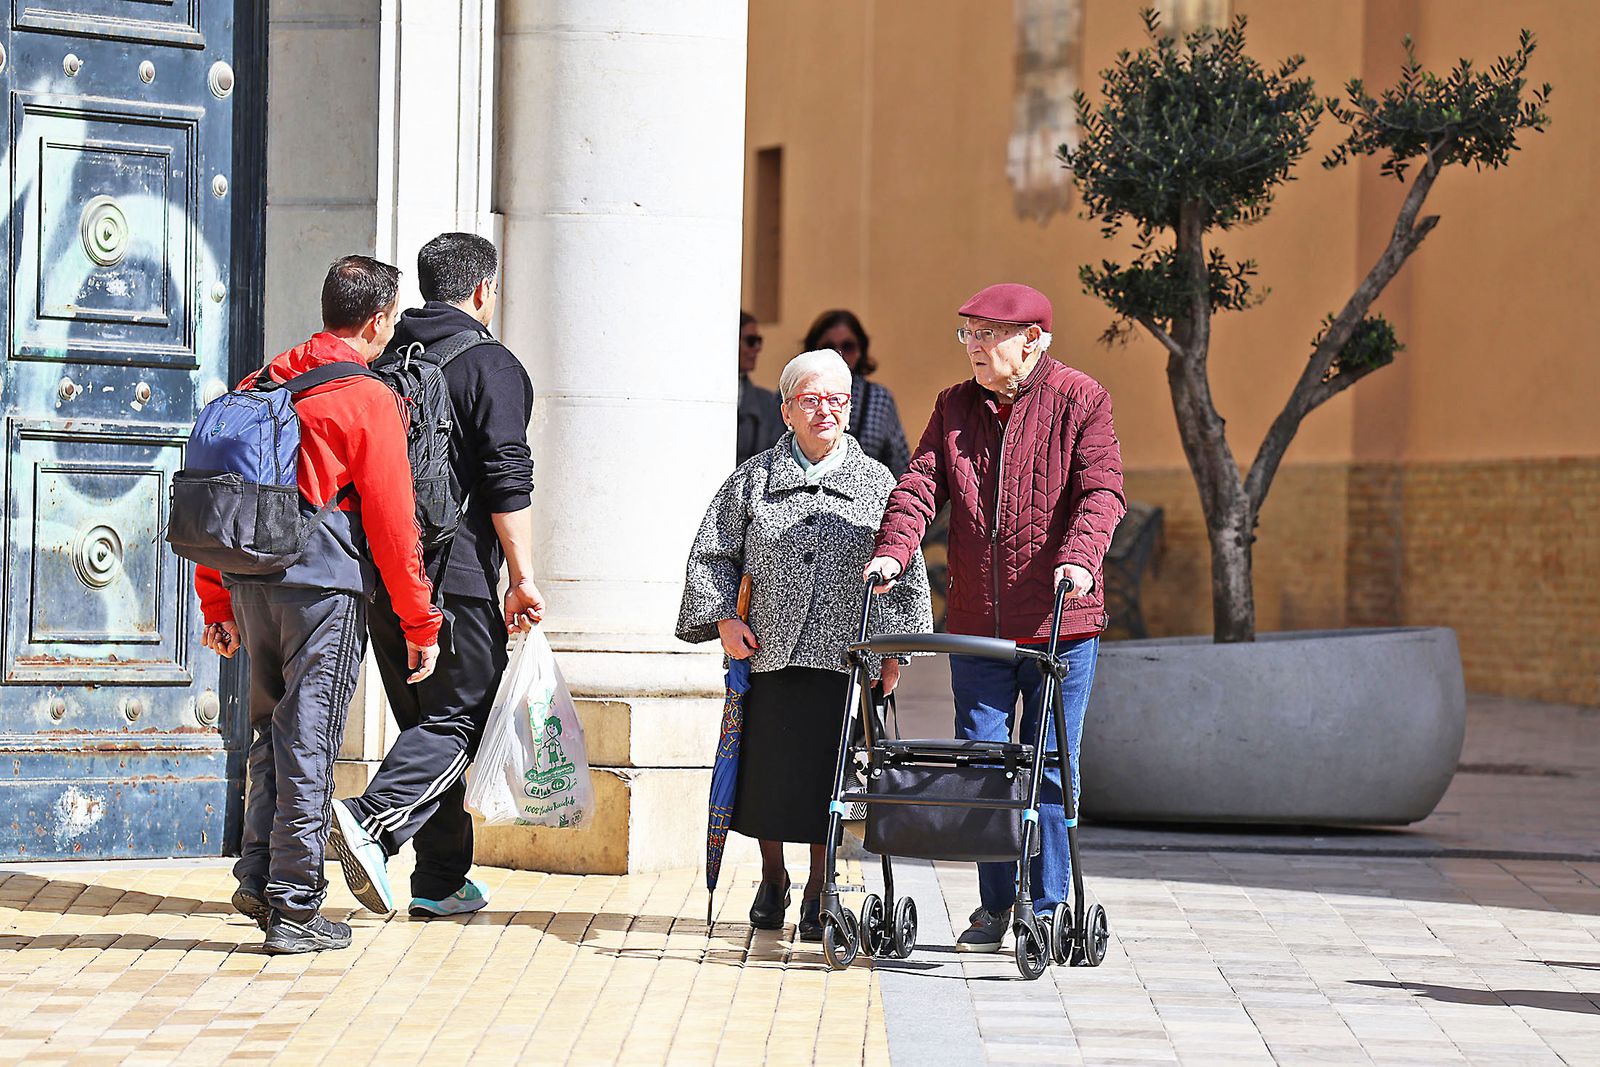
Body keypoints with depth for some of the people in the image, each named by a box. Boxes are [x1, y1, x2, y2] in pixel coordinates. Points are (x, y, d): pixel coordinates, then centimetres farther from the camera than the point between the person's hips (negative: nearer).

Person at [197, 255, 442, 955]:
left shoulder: (259, 387, 13)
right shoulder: (369, 399, -7)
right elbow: (392, 521, -8)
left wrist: (216, 604, 22)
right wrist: (420, 624, -2)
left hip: (250, 581, 6)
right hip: (325, 583, -6)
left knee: (273, 733, 19)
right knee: (308, 741, -2)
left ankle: (258, 877, 20)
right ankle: (294, 909, 1)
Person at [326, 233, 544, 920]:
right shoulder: (490, 366, -6)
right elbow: (507, 484, -13)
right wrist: (524, 580, -10)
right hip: (457, 576, -7)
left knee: (425, 719, 14)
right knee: (458, 718, -4)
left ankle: (441, 881, 15)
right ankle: (373, 820, -27)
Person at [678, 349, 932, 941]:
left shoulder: (877, 483, 7)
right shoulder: (752, 479, 6)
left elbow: (906, 573, 8)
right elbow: (711, 554, 9)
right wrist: (723, 618, -3)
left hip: (846, 657, 0)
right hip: (768, 653, 1)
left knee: (828, 777, 0)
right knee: (767, 772, 4)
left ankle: (818, 891, 14)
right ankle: (772, 880, 23)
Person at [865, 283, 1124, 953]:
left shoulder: (1079, 400, -1)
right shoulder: (954, 408, 12)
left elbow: (1100, 489, -11)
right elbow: (922, 483, 2)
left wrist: (1078, 555, -29)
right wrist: (893, 548, -16)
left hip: (1059, 624, -4)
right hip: (977, 622, 4)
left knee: (1049, 767, 1)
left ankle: (1046, 906, 10)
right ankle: (995, 904, 17)